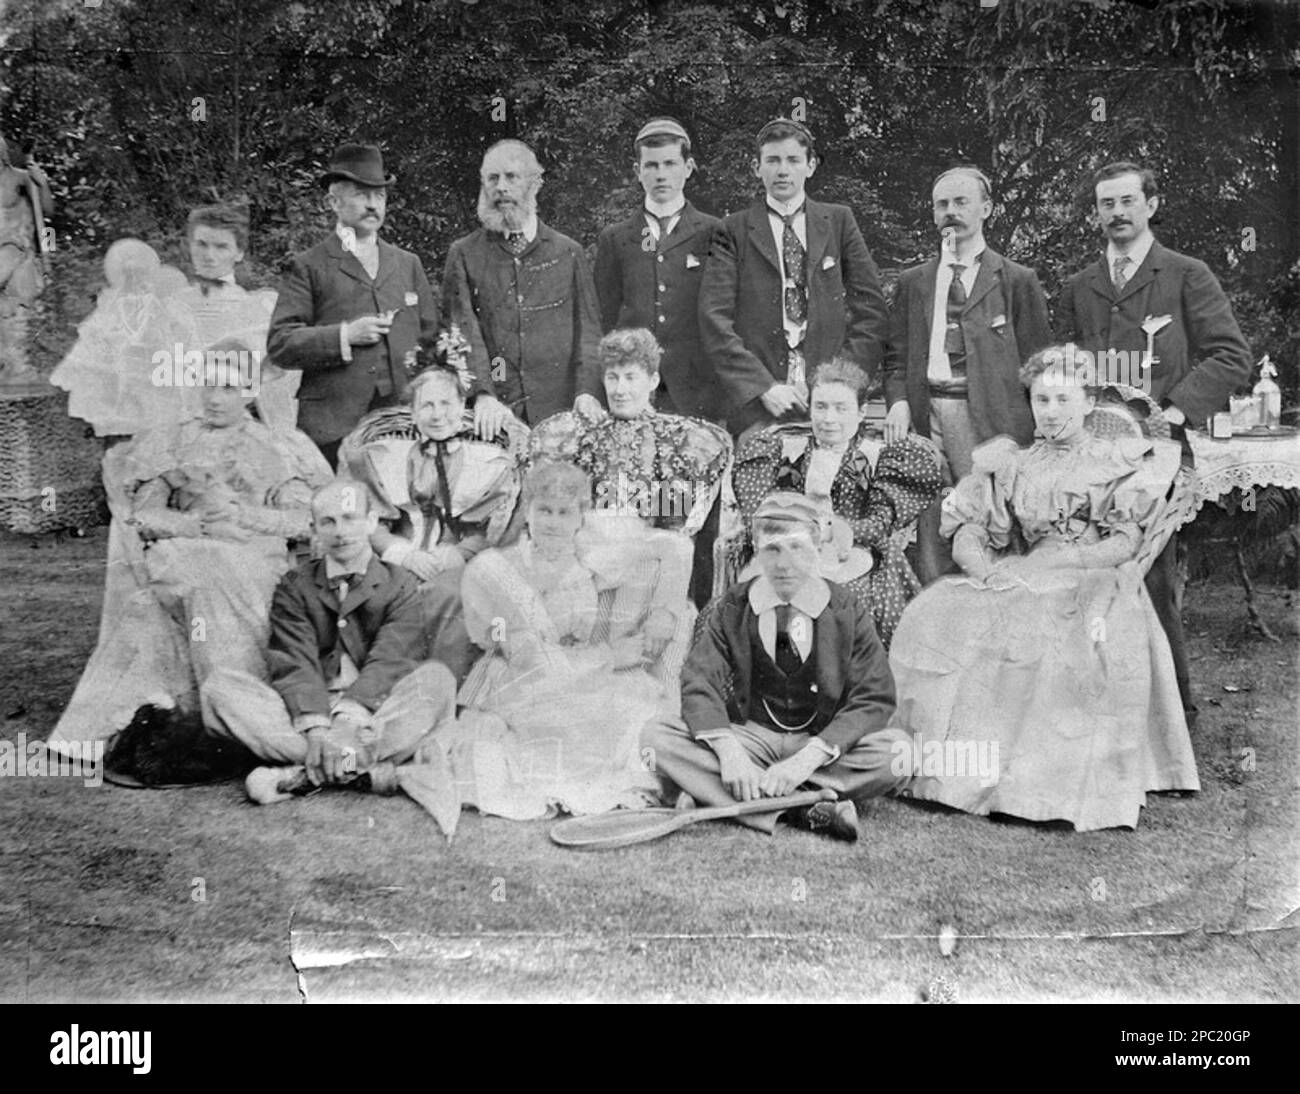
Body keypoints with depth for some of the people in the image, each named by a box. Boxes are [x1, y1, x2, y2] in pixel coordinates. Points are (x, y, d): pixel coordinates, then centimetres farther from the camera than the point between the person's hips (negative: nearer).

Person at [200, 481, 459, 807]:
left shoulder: (399, 585, 9)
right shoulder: (294, 587, 13)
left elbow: (388, 661, -7)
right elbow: (294, 662, -3)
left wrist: (349, 720, -26)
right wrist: (315, 728, -23)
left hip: (376, 714, -1)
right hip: (305, 714, 1)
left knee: (436, 677, -29)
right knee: (220, 685, -22)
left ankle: (305, 773, -35)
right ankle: (367, 768, -35)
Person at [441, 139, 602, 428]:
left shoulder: (568, 253, 10)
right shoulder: (463, 255, 8)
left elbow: (588, 331, 6)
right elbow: (463, 331, -3)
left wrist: (586, 397, -9)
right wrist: (483, 394, -18)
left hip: (559, 412, 1)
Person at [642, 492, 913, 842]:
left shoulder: (848, 612, -4)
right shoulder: (731, 609, 0)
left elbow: (874, 700, -12)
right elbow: (699, 684, -8)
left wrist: (808, 758, -27)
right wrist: (727, 750, -29)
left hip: (825, 744, -1)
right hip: (750, 738, 1)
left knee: (899, 754, -31)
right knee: (656, 738, -24)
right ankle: (807, 811, -34)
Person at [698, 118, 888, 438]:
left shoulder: (839, 221, 13)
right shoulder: (733, 231, 7)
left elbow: (872, 309, 10)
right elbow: (714, 319, -2)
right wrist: (763, 387, -12)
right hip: (755, 406, -1)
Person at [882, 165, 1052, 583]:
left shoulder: (1017, 280, 9)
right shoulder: (912, 282, 18)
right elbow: (896, 357, 19)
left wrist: (1035, 433, -3)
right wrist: (898, 401, -1)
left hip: (991, 421, -3)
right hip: (925, 415, 3)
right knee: (930, 540, 0)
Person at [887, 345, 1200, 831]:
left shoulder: (1119, 460, 11)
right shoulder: (1013, 466, 20)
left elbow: (1125, 544, -2)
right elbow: (966, 535, 11)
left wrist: (1046, 563, -13)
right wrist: (988, 569, -12)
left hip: (1099, 581, -3)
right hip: (1023, 583, 3)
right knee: (935, 613, -24)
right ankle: (949, 764, -22)